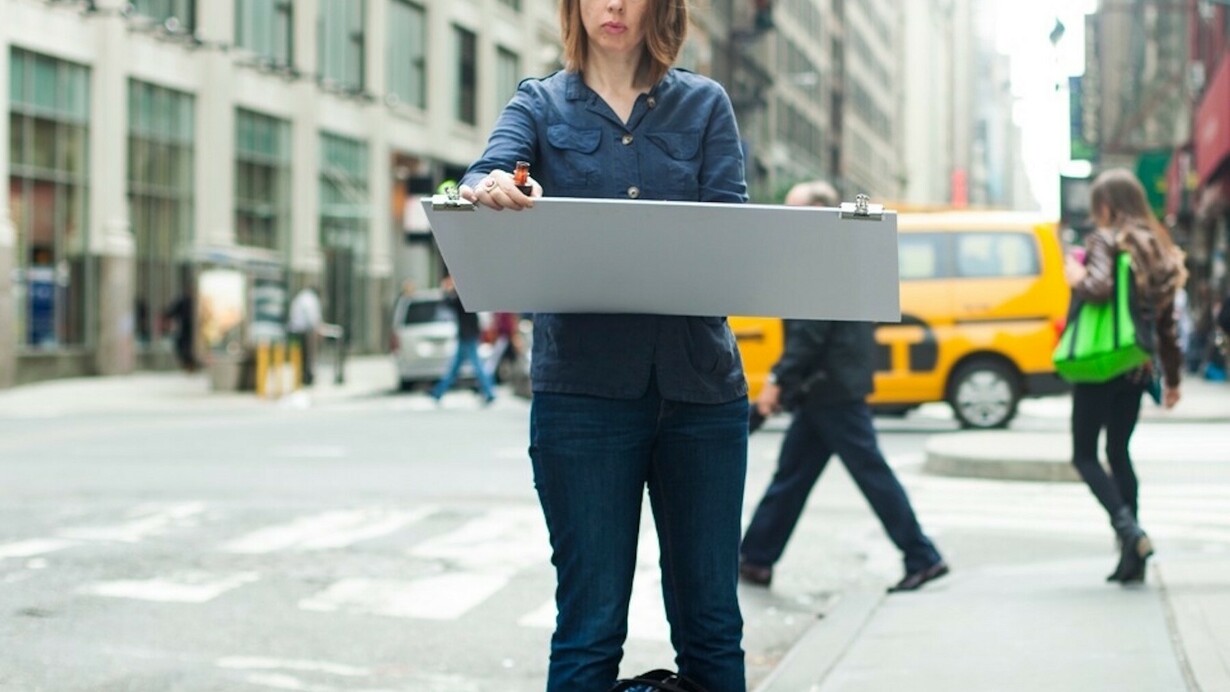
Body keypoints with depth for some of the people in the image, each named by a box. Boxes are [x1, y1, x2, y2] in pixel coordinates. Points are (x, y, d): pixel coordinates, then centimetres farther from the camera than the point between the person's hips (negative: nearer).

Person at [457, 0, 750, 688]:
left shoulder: (705, 102, 11)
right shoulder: (541, 103, 9)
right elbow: (488, 175, -9)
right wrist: (493, 190, -33)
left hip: (699, 381, 2)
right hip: (584, 387, -1)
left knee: (710, 619, 6)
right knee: (590, 626, 0)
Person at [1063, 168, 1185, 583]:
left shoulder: (1105, 240, -8)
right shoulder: (1157, 247, 12)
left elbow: (1099, 288, -27)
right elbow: (1167, 323, 13)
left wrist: (1076, 277, -5)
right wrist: (1172, 378, 18)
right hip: (1137, 367, 7)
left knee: (1084, 455, 1)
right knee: (1119, 454, 15)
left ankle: (1127, 528, -19)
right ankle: (1132, 555, 10)